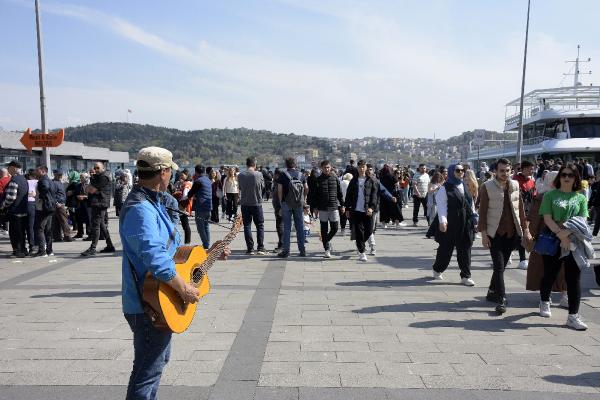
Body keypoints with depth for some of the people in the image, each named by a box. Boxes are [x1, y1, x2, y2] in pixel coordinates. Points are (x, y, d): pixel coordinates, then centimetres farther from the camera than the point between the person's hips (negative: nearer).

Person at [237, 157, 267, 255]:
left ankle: (250, 248, 6)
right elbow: (263, 187, 3)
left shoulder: (240, 175, -3)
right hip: (257, 203, -2)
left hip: (245, 204, 2)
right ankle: (260, 248, 4)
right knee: (260, 225, 8)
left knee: (247, 226, 7)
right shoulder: (259, 174, -9)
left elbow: (240, 188, 8)